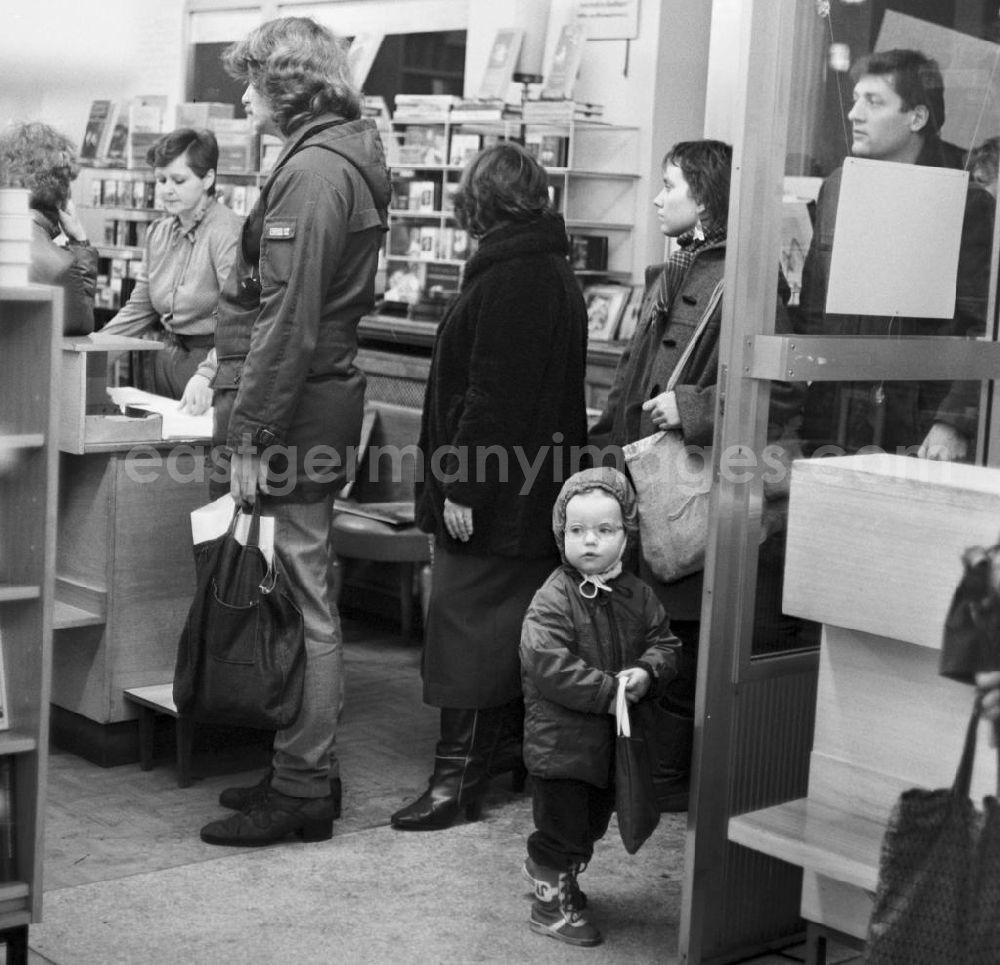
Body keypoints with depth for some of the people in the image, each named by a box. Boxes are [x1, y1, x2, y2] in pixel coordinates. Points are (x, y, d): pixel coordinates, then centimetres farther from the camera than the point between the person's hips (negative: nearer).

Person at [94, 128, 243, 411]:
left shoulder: (228, 232, -13)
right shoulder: (158, 231, 14)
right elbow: (138, 309, 20)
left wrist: (206, 376, -37)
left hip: (212, 357, -7)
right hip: (165, 358, 8)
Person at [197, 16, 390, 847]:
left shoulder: (313, 170, -15)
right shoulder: (344, 160, 17)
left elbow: (289, 321, -21)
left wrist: (249, 436, -19)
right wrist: (233, 385, 19)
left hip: (294, 415, -10)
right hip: (323, 404, 10)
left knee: (298, 601, -3)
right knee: (304, 597, 15)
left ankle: (303, 791, 6)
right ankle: (306, 770, 26)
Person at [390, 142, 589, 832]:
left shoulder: (508, 279, -16)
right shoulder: (556, 273, 15)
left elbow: (491, 393, -22)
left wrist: (461, 487, -20)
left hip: (494, 492, -10)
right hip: (532, 488, 10)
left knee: (468, 624, -6)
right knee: (515, 621, 17)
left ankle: (460, 772, -2)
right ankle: (510, 744, 27)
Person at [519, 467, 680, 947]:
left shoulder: (637, 596, 2)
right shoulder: (552, 600, -17)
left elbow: (664, 643, 7)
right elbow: (548, 665, -24)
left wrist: (646, 673, -15)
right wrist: (607, 691, -24)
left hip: (613, 737, 7)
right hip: (561, 740, -7)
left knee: (591, 824, 22)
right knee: (562, 825, 2)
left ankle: (549, 870, 44)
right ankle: (551, 902, 21)